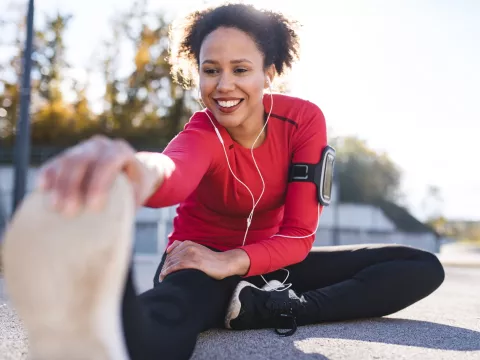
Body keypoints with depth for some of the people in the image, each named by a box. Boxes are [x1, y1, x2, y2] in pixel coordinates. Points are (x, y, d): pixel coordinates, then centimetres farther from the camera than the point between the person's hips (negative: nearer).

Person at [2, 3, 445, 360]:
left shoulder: (304, 118, -13)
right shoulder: (202, 133, -21)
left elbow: (299, 236, -13)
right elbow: (176, 173, -50)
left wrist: (230, 261, -33)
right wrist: (141, 171, -77)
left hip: (270, 262, 5)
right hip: (203, 260, -4)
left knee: (424, 268, -12)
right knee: (169, 316, -43)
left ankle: (264, 310, -29)